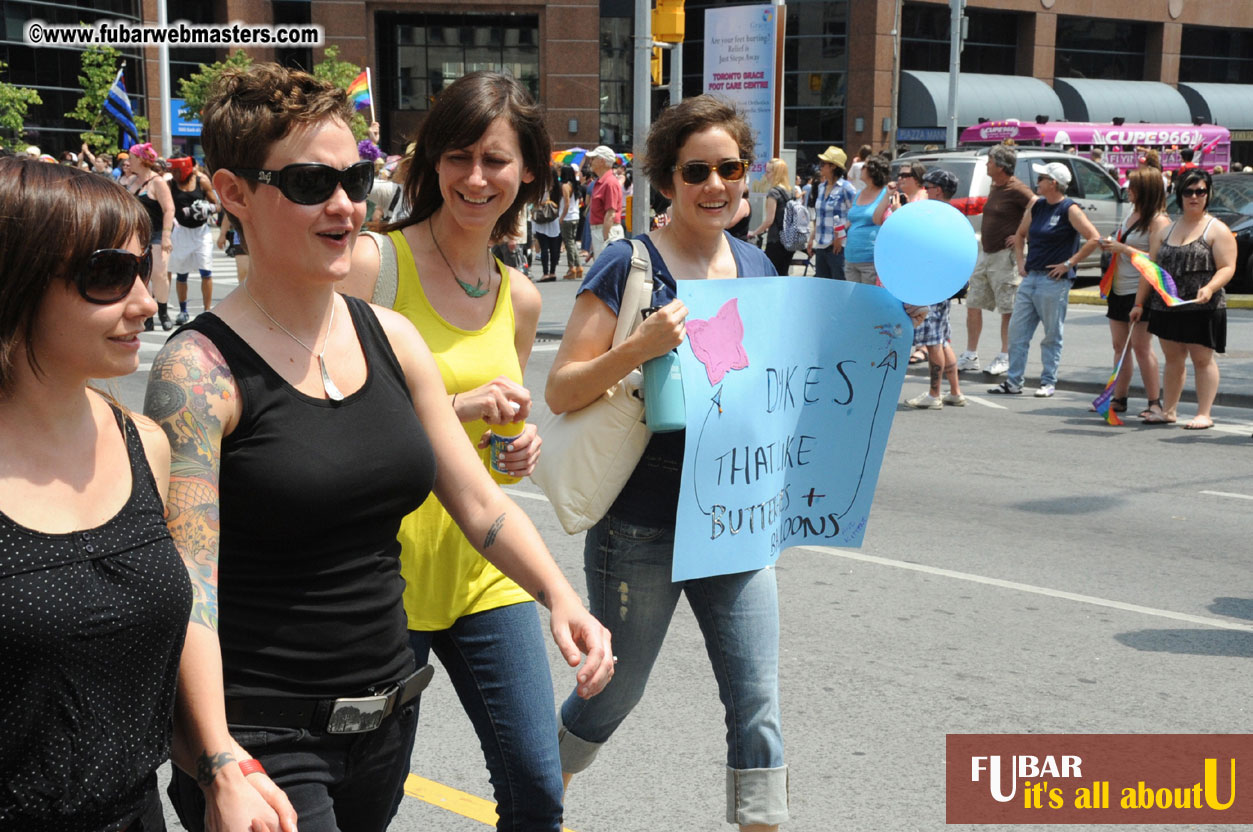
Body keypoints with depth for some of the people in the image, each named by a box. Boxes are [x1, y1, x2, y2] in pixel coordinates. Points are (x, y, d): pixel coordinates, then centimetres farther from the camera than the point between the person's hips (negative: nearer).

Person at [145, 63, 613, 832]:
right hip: (261, 734, -6)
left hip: (388, 719, 6)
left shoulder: (392, 337, 5)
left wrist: (561, 597, -8)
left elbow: (479, 500, 8)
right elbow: (187, 586, -20)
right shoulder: (201, 369, -13)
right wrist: (221, 769, -30)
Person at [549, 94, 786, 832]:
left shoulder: (756, 266, 6)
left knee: (758, 706, 2)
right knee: (616, 693, 14)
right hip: (642, 527, -4)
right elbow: (561, 391, -14)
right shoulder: (630, 266, -11)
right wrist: (642, 346, -29)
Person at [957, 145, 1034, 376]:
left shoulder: (1017, 190, -15)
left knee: (1007, 309, 0)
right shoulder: (994, 187, 13)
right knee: (973, 305, 8)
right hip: (985, 253, 9)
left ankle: (1005, 357, 8)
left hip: (1005, 255, -9)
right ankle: (970, 356, 14)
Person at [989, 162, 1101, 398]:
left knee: (1052, 334, 2)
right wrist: (1020, 261, 13)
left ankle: (1049, 382, 10)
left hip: (1054, 281, -7)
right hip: (1030, 278, 7)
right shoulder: (1037, 206, 12)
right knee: (1017, 330, 5)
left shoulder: (1070, 210, -9)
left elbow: (1094, 239, -16)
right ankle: (1014, 381, 10)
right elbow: (1020, 234, 26)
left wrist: (1068, 263, -15)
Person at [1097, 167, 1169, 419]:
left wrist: (1123, 248, -20)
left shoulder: (1158, 221, -12)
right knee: (1120, 346, 10)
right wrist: (1111, 246, 8)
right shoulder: (1132, 215, 15)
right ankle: (1119, 399, 17)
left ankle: (1155, 403, -7)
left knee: (1141, 346, -11)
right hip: (1120, 290, 9)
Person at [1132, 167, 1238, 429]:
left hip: (1202, 308, -5)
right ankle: (1169, 410, 19)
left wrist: (1210, 288, -28)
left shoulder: (1217, 230, -2)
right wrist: (1139, 303, 12)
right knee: (1173, 358, 12)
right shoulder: (1165, 230, 13)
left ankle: (1204, 414, 2)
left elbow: (1227, 267, -10)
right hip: (1166, 306, 5)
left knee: (1202, 358, -2)